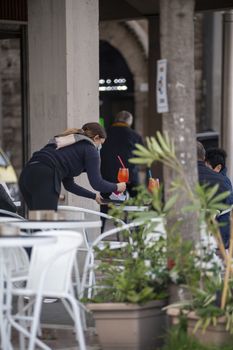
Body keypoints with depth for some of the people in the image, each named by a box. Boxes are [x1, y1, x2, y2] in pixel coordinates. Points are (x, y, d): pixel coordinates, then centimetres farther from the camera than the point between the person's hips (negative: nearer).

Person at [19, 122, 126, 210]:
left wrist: (94, 196, 46)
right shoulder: (90, 149, 10)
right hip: (44, 178, -9)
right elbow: (97, 183, 2)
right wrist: (116, 187, 20)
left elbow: (68, 184, 38)